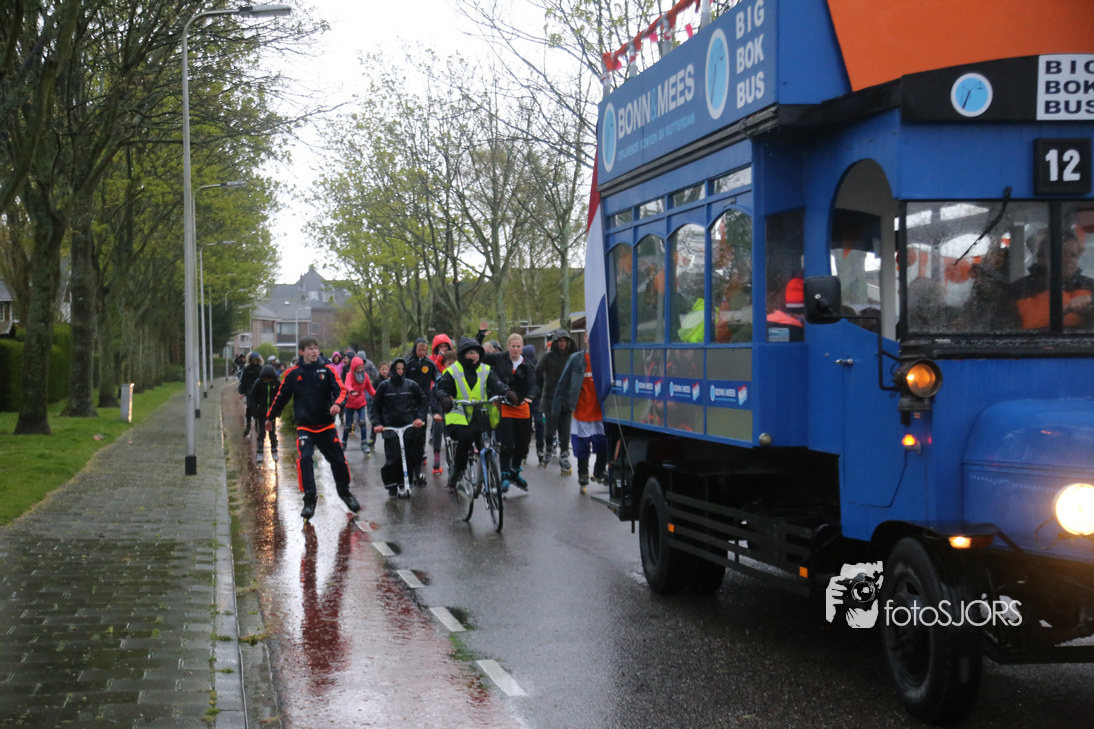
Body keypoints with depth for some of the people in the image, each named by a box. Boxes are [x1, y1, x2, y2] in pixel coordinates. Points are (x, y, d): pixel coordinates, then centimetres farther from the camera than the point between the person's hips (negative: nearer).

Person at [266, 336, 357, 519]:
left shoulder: (327, 370, -2)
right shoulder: (292, 373, -2)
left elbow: (341, 390, -8)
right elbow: (281, 396, 9)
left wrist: (337, 404, -29)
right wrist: (270, 417, 17)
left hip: (326, 425, 1)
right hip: (304, 427, -1)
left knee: (338, 459, 7)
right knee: (304, 459, -20)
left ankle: (344, 491, 32)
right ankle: (309, 499, -11)